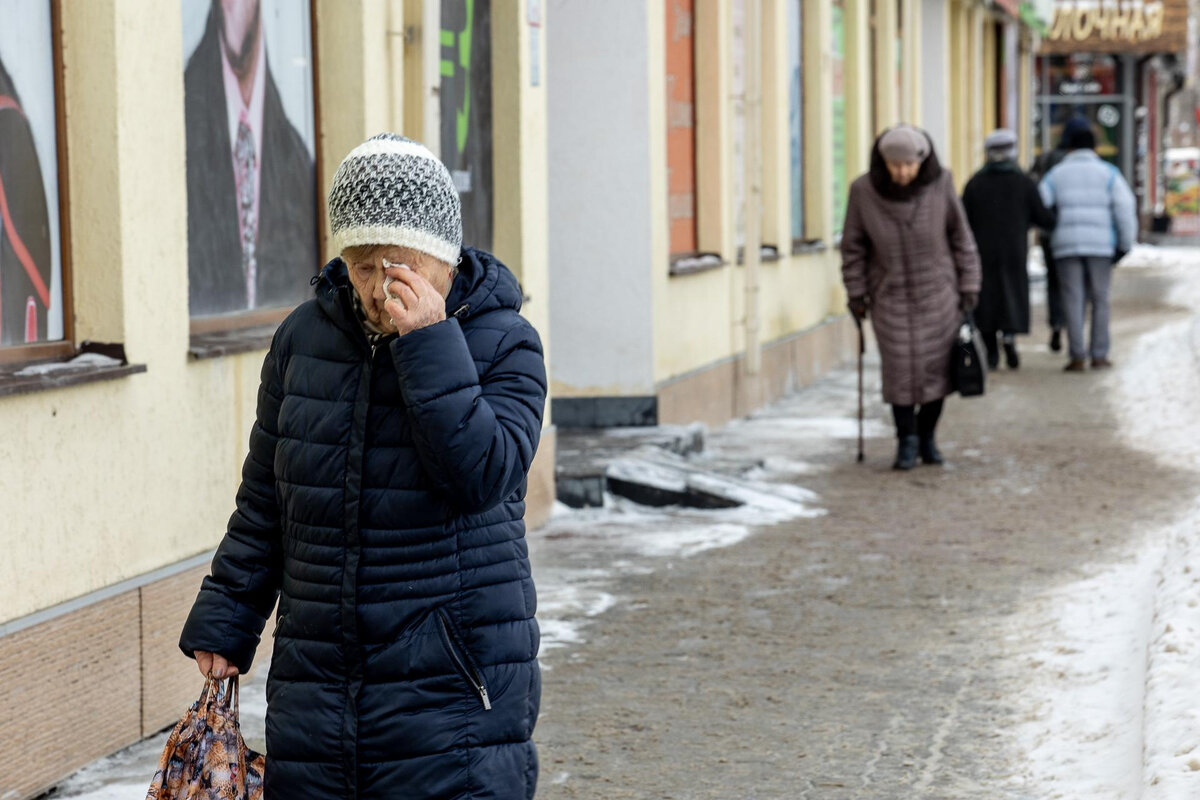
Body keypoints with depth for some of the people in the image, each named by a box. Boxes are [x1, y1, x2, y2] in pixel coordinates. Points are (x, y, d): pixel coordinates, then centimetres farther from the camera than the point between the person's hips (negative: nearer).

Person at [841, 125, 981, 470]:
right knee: (900, 370, -2)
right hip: (890, 295, 0)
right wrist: (855, 292, 0)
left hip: (937, 291, 1)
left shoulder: (940, 184, -13)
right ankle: (906, 441, 14)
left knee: (938, 367, 3)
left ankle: (927, 435, 22)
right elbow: (853, 245, -2)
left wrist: (969, 285, -1)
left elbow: (960, 235, -3)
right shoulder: (864, 190, -13)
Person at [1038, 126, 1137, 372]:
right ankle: (1099, 356, 6)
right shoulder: (1108, 172, 6)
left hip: (1066, 247, 0)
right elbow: (1125, 207, -2)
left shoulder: (1056, 174, 10)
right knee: (1100, 300, 8)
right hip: (1101, 245, 0)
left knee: (1073, 301, 0)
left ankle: (1077, 356, -7)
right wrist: (1126, 243, 3)